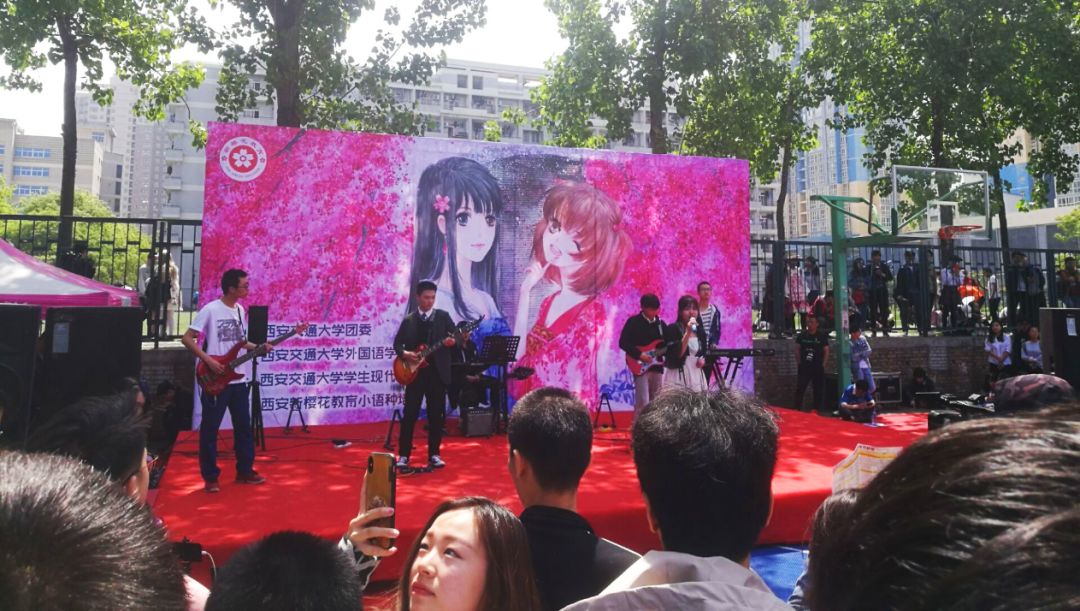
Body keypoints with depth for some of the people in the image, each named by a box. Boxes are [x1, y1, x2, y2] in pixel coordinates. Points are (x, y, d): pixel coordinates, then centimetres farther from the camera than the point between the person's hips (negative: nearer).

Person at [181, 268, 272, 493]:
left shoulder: (240, 310, 10)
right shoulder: (210, 310, -12)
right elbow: (187, 339, -12)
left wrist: (258, 347, 4)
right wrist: (208, 360, -19)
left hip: (239, 379, 7)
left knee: (243, 426, 11)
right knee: (210, 429, 3)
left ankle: (244, 471, 22)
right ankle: (210, 477, 14)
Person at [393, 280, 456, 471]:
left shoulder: (443, 316, 5)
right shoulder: (408, 320, 7)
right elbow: (397, 343, 9)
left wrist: (453, 342, -24)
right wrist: (405, 353, -12)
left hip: (437, 372, 0)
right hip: (415, 372, 0)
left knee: (436, 415, 5)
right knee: (410, 415, 0)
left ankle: (434, 454, 16)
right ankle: (403, 455, 9)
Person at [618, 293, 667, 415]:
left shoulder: (660, 323, 11)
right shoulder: (633, 322, -5)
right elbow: (623, 343, -9)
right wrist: (639, 355, -17)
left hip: (657, 366, 6)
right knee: (643, 402, -11)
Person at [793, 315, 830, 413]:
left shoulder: (822, 336, -1)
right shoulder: (802, 335, 4)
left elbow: (826, 352, 1)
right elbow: (798, 349, 11)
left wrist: (822, 365, -4)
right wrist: (800, 362, 3)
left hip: (818, 368, -1)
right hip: (804, 367, 1)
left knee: (819, 390, 5)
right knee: (799, 388, -2)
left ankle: (818, 410, 14)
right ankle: (797, 409, 2)